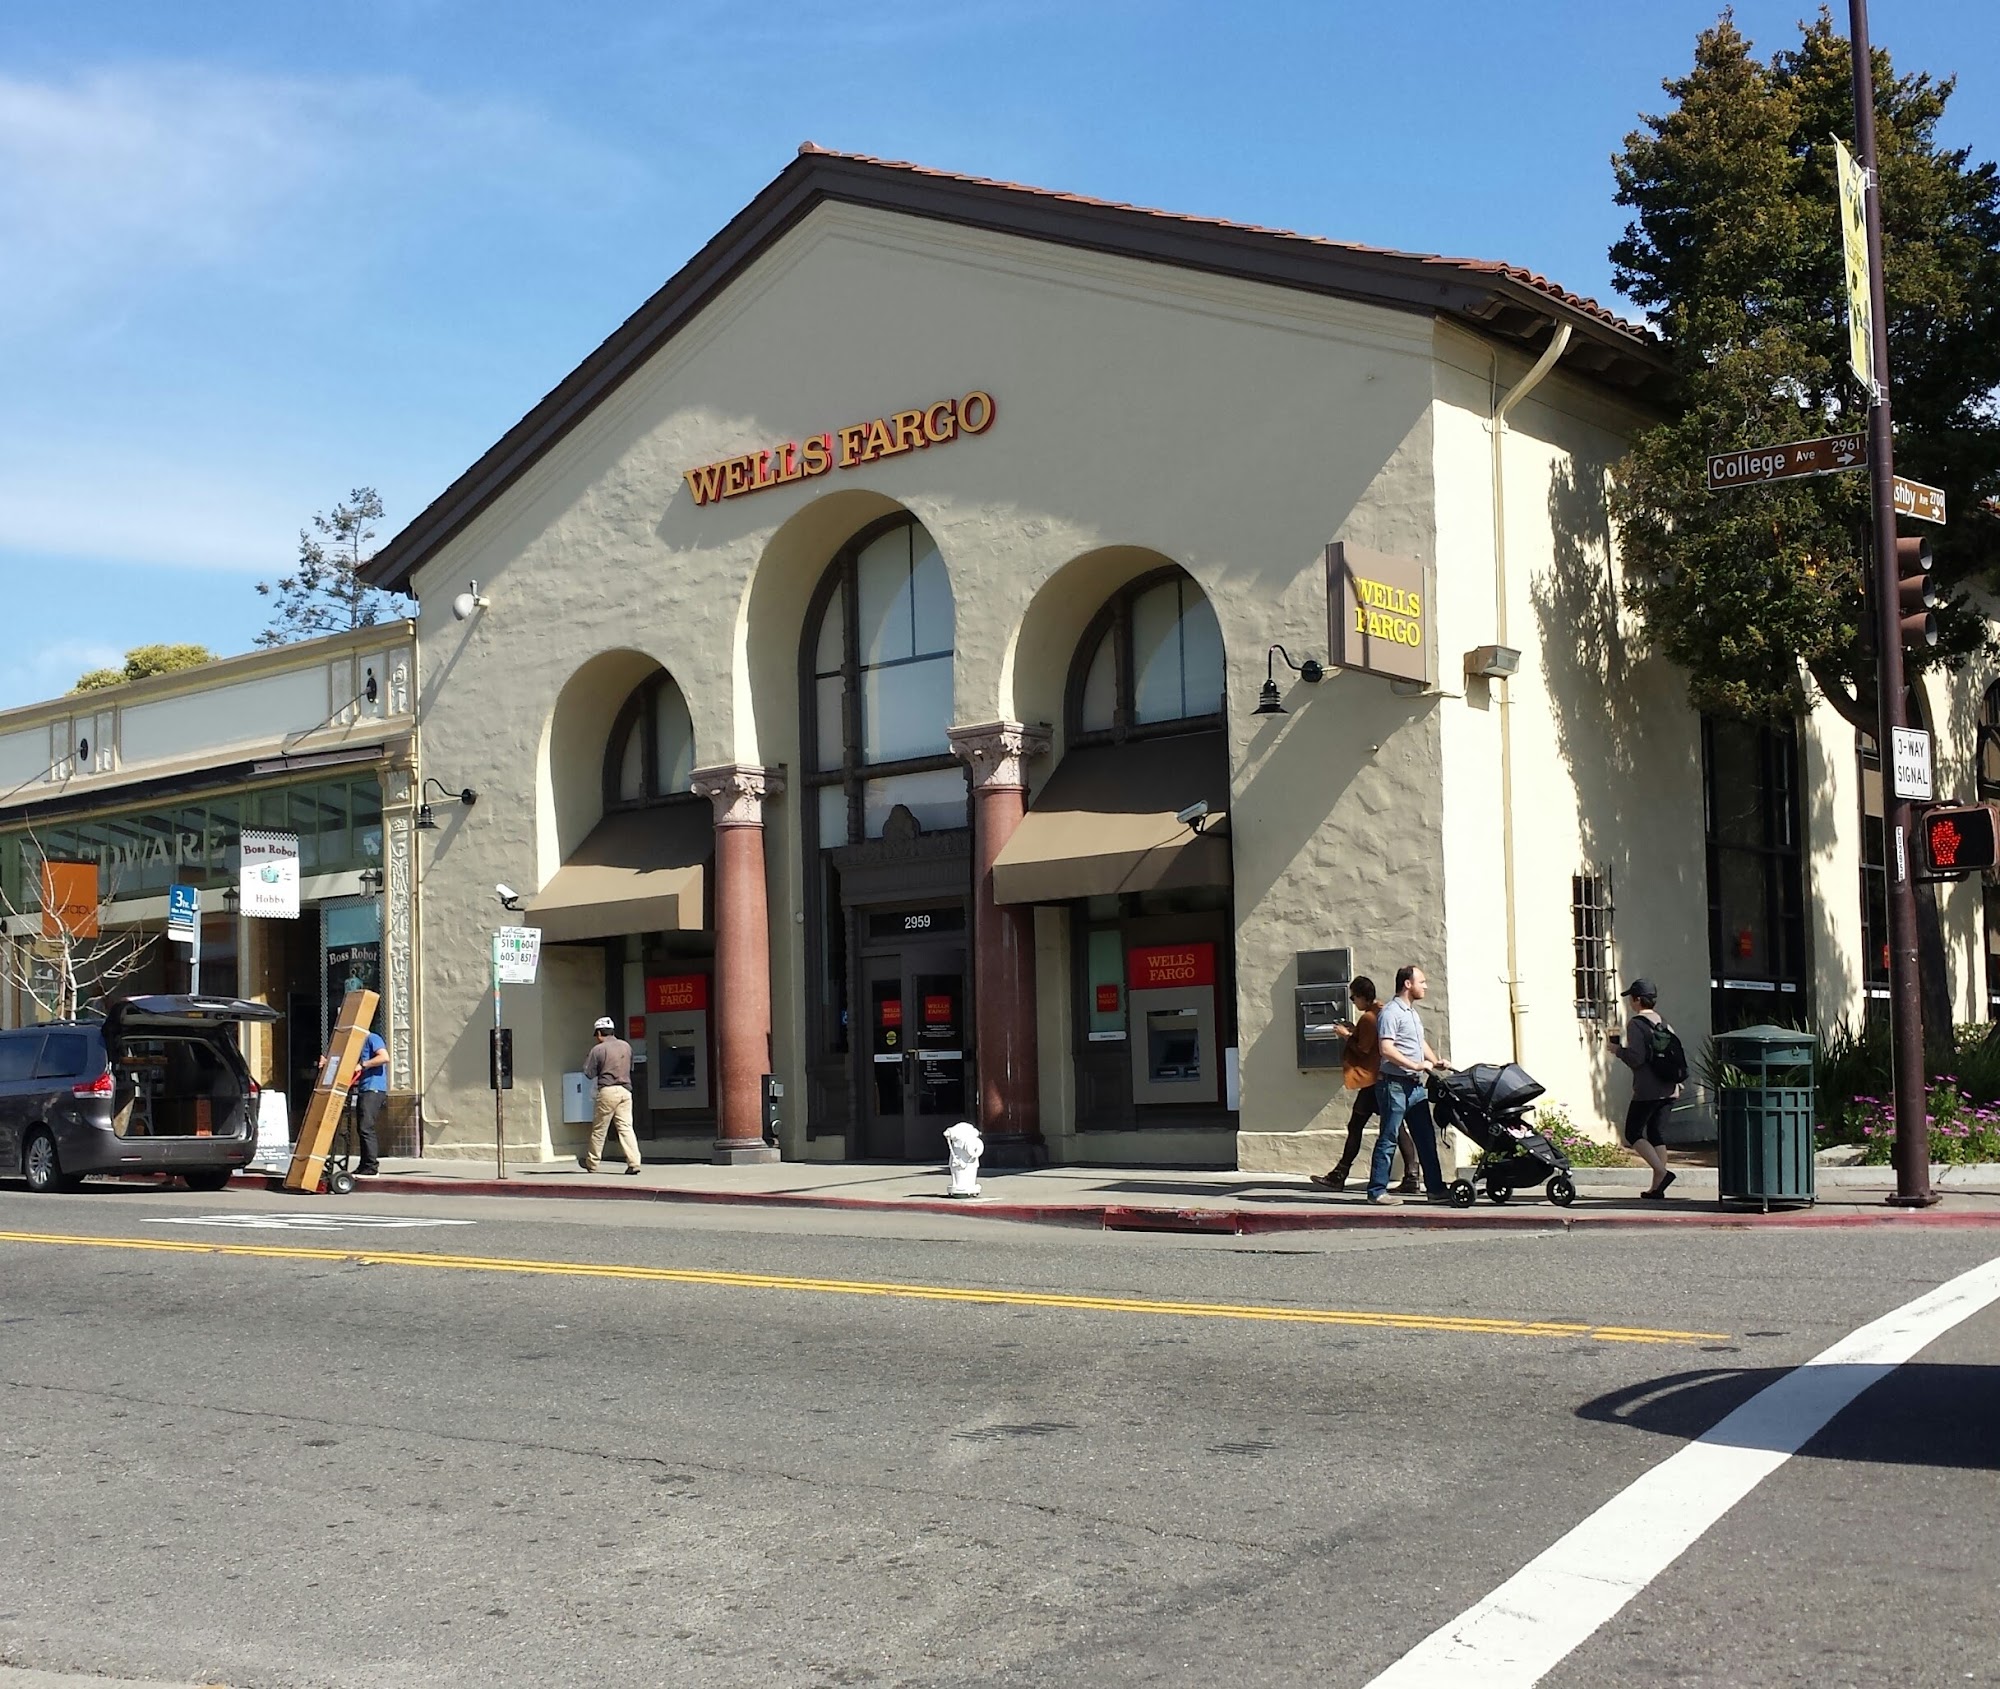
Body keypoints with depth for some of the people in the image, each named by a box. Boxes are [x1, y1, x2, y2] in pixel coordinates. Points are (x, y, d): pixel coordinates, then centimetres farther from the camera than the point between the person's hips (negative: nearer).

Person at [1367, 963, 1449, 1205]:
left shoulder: (1413, 1012, 18)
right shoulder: (1391, 1012, -12)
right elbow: (1386, 1050, -21)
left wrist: (1436, 1062, 13)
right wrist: (1416, 1065, -22)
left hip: (1415, 1085, 9)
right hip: (1395, 1084, -9)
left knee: (1426, 1138, 9)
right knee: (1388, 1139, -5)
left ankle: (1435, 1189, 14)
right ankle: (1377, 1191, 0)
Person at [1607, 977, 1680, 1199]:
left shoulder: (1635, 1024, -10)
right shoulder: (1664, 1023, 13)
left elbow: (1636, 1058, -18)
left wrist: (1617, 1049, -2)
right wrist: (1676, 1079, 23)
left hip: (1646, 1090, -7)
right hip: (1669, 1089, 7)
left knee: (1633, 1133, 1)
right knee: (1655, 1133, 12)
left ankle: (1662, 1172, -16)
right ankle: (1657, 1187, 8)